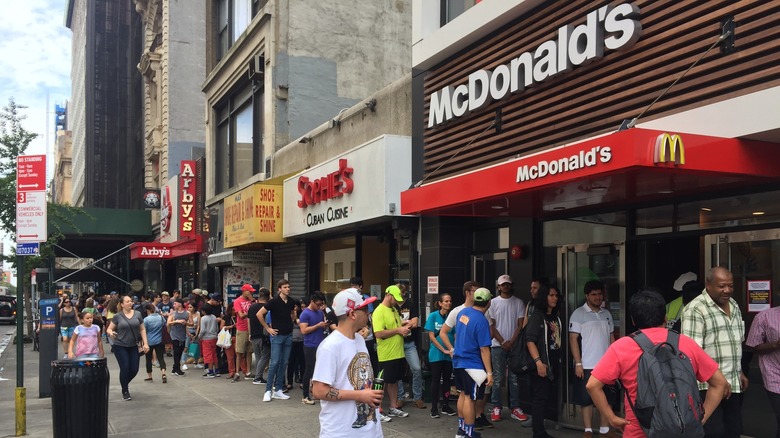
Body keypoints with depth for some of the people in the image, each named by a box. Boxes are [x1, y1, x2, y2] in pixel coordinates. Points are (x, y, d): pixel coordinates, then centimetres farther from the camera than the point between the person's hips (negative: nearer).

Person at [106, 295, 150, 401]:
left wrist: (145, 343, 0)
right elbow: (109, 329, 1)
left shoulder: (138, 314, 2)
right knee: (125, 368, -4)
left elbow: (142, 329, 7)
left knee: (134, 369, 3)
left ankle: (125, 383, 34)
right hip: (120, 346, -3)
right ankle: (125, 391, 15)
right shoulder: (117, 316, -4)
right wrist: (111, 333, -23)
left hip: (134, 346, 3)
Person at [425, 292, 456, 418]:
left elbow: (456, 336, 4)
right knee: (435, 380, 3)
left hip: (450, 354, 3)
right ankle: (434, 408, 10)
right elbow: (431, 336, -8)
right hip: (436, 354, -3)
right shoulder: (433, 316, -6)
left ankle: (445, 406, 21)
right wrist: (444, 350, -12)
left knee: (447, 379, 10)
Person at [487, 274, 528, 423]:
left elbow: (520, 325, 2)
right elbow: (492, 325, 2)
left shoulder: (519, 303, 6)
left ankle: (515, 408, 7)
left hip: (514, 345, 1)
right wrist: (503, 342, -7)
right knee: (497, 378, 1)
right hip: (498, 345, -1)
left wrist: (511, 342, -9)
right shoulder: (493, 303, 4)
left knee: (514, 378, 3)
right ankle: (496, 408, 5)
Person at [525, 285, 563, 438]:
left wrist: (558, 361, 8)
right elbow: (530, 340, -15)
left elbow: (558, 341, 16)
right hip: (541, 365, -7)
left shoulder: (556, 317, 13)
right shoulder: (537, 316, -8)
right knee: (540, 399, -4)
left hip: (553, 365, 7)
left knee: (545, 398, 12)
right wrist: (538, 362, -22)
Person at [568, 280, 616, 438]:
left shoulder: (607, 314, 11)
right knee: (586, 399, 3)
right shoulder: (579, 313, -6)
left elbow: (611, 338, 16)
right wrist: (578, 363, -14)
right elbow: (573, 339, -9)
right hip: (587, 365, -5)